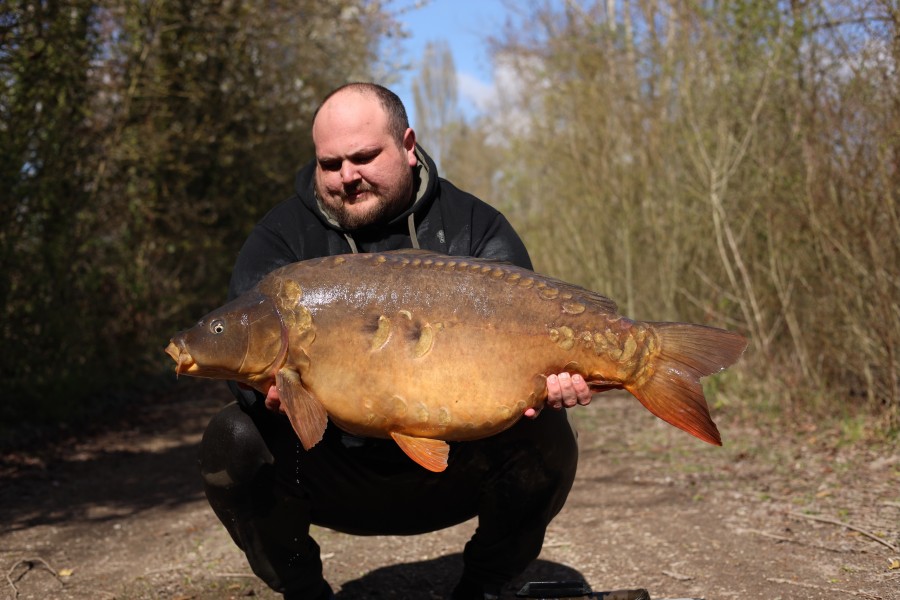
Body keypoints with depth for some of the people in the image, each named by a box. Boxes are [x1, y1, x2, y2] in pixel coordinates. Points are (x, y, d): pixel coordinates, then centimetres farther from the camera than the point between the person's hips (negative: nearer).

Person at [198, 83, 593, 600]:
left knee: (544, 440, -25)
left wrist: (548, 379, -33)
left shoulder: (475, 228, -3)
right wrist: (274, 387, -39)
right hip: (332, 470, 0)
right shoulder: (283, 238, -4)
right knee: (235, 441, -25)